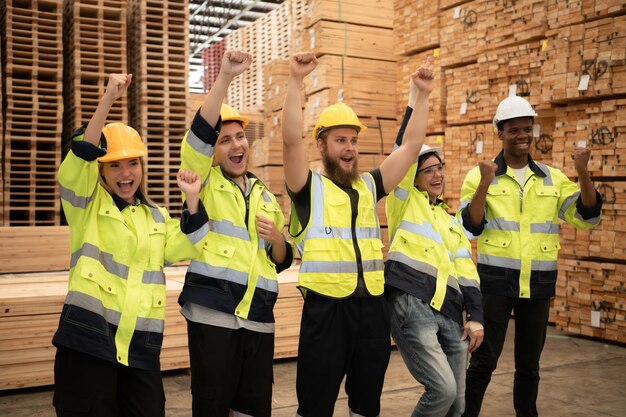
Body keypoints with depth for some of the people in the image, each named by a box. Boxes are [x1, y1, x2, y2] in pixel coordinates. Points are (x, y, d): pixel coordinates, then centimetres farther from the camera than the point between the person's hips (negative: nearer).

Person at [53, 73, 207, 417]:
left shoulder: (156, 216, 16)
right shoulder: (86, 203, 4)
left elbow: (183, 250, 3)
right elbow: (82, 156, -13)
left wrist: (192, 201, -5)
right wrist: (109, 98, -21)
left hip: (141, 346, 4)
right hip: (88, 338, -4)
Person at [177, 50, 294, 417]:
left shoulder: (266, 198, 17)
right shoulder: (205, 182, 4)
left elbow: (282, 261, 19)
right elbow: (201, 132, -15)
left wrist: (276, 238, -3)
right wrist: (226, 77, -23)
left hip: (259, 316, 5)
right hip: (212, 311, -4)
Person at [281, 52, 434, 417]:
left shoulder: (370, 186, 11)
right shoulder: (310, 188, -1)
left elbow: (412, 145, 9)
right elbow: (292, 140, -16)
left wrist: (423, 94, 2)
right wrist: (296, 81, -22)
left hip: (372, 306, 5)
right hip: (326, 308, -4)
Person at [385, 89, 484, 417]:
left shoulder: (452, 222, 24)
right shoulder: (405, 202, 8)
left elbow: (467, 272, 17)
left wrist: (475, 316, 6)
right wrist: (415, 99, -5)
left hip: (450, 314, 6)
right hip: (410, 305, -6)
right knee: (443, 389, -16)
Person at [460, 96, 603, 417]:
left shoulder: (553, 178, 6)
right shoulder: (479, 175, -4)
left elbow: (586, 218, 2)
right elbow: (469, 228, -11)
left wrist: (583, 174, -11)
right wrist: (485, 183, -23)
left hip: (539, 284, 4)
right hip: (495, 282, -3)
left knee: (529, 363, 16)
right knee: (483, 361, 2)